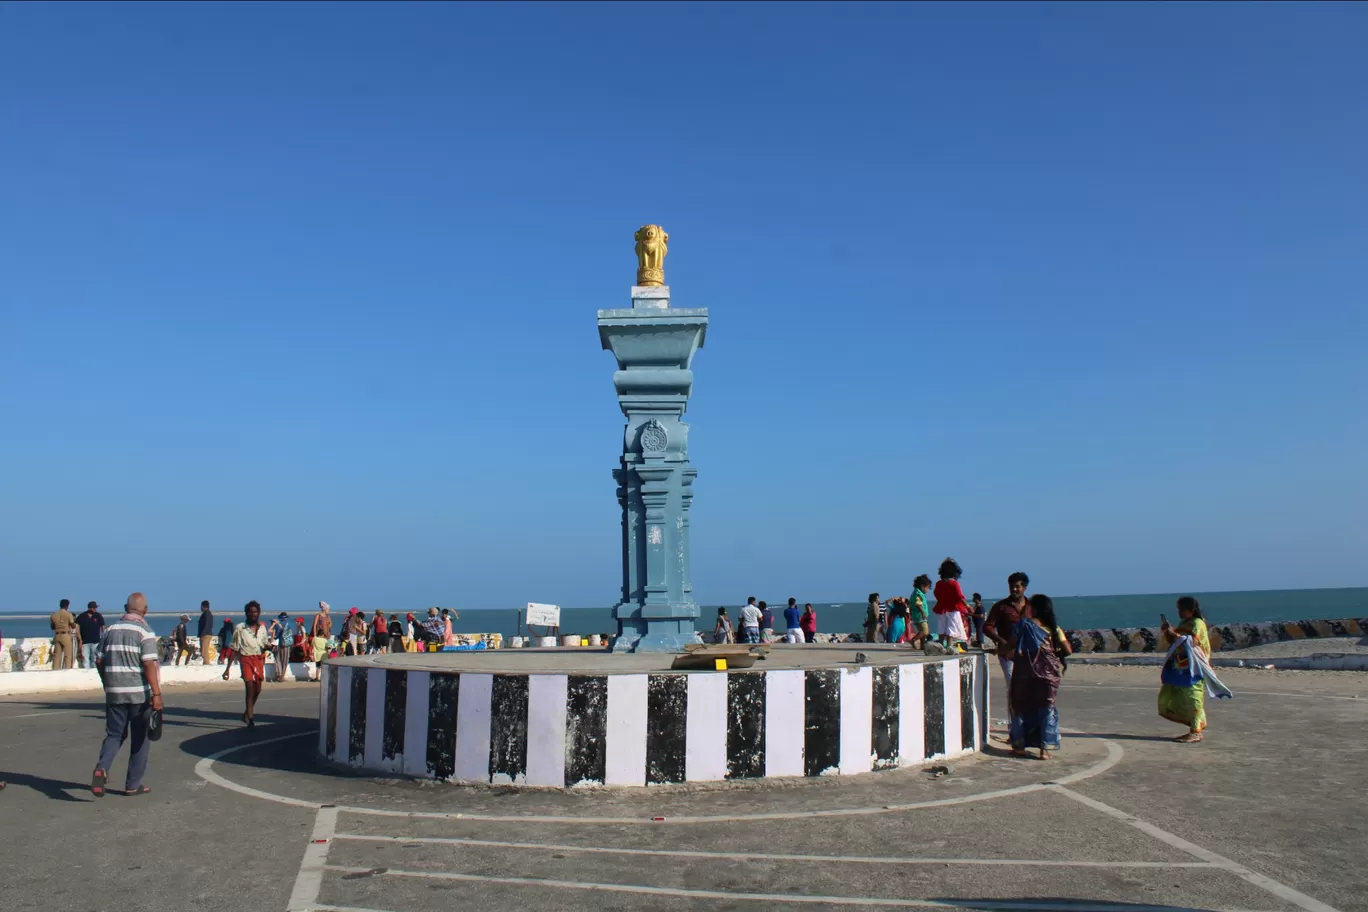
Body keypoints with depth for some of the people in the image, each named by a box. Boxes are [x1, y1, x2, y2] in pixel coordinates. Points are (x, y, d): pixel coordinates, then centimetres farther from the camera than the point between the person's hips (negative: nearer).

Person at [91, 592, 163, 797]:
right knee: (140, 739, 8)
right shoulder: (145, 631, -9)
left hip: (114, 693, 4)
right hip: (140, 693, -4)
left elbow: (99, 661, 11)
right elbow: (149, 664, -16)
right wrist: (156, 693, -16)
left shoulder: (111, 629, 8)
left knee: (114, 734, 13)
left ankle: (101, 769, -13)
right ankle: (133, 785, 13)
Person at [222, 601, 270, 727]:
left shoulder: (262, 628, 7)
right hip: (246, 659, -4)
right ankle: (250, 719, -10)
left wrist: (269, 646, -10)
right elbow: (234, 649, -2)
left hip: (259, 660, 5)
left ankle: (247, 714, 34)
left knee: (257, 690, 13)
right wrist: (228, 668, -4)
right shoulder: (240, 628, -5)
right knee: (250, 688, -15)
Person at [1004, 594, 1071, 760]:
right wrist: (1054, 655, 15)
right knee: (1047, 710, 10)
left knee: (1021, 708, 11)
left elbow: (1010, 646, -9)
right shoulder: (1053, 628, 2)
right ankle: (1045, 749, 3)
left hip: (1025, 673, -2)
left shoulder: (1024, 624, -6)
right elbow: (1067, 650, -3)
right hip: (1048, 674, 2)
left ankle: (1019, 746, 12)